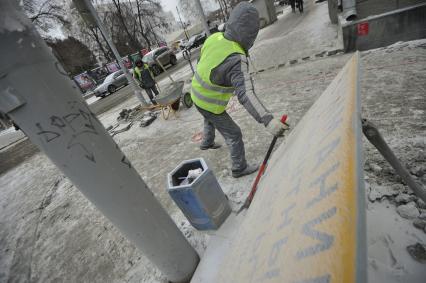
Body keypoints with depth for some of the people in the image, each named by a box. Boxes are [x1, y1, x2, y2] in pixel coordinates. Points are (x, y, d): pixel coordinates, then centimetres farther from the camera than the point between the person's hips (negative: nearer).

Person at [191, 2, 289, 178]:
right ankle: (239, 168, 28)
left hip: (197, 95, 8)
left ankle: (207, 143, 62)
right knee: (234, 134, 9)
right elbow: (245, 94, -47)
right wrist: (268, 120, -57)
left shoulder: (215, 38, -8)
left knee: (210, 120, 36)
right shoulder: (236, 59, -33)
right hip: (210, 104, -7)